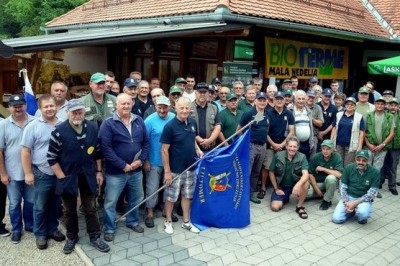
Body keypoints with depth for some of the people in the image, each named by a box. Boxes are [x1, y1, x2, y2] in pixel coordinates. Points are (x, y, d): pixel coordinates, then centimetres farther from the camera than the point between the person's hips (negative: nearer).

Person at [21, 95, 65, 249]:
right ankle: (40, 234, 24)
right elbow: (25, 151, -6)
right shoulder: (33, 126, -7)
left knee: (56, 205, 16)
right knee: (40, 207, 8)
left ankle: (52, 229, 33)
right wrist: (28, 173, -10)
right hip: (42, 174, -3)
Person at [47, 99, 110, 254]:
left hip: (88, 175, 2)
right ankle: (71, 238, 32)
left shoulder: (93, 128, -5)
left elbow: (98, 151, 6)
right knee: (69, 210, 15)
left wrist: (99, 171, 3)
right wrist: (62, 177, -12)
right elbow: (51, 157, -11)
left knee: (90, 208, 12)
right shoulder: (59, 131, -16)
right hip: (68, 177, -2)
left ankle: (95, 237, 24)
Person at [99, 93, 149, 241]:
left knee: (136, 199, 20)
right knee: (110, 202, 7)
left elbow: (146, 142, 8)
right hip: (116, 172, -5)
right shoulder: (108, 124, -12)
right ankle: (109, 229, 26)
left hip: (136, 170, 5)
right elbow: (105, 148, -18)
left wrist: (141, 160, -7)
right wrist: (123, 165, -19)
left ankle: (133, 222, 42)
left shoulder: (139, 121, 4)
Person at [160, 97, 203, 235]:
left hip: (190, 167, 6)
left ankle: (186, 222, 31)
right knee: (171, 196, 9)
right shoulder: (170, 126, -17)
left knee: (187, 195, 17)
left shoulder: (193, 123, 0)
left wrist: (197, 149, 0)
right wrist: (167, 171, -15)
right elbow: (164, 150, -15)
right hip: (175, 169, -6)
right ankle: (168, 222, 27)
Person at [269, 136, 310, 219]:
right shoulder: (278, 156, -11)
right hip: (281, 186, 1)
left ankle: (299, 206, -10)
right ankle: (285, 198, 19)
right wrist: (276, 189, -4)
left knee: (305, 183, -33)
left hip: (295, 185, 0)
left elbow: (306, 174, -27)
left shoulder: (302, 157, -13)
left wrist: (298, 185, -47)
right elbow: (271, 173, -1)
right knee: (275, 207, -18)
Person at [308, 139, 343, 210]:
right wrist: (317, 189, -16)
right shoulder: (315, 157, -12)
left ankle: (327, 200, -13)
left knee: (331, 177, -37)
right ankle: (321, 194, 12)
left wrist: (323, 169, -25)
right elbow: (310, 174, -10)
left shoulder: (337, 157, -17)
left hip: (330, 182, -2)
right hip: (317, 183, 2)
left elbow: (339, 174, -29)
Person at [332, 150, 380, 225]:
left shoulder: (375, 172, -12)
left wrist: (355, 203, -21)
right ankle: (352, 211, 12)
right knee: (336, 218, -17)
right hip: (348, 197, 2)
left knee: (363, 213, -36)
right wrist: (346, 202, -16)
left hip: (364, 199, -2)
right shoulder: (348, 168, -6)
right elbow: (343, 187, -1)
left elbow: (372, 193, -13)